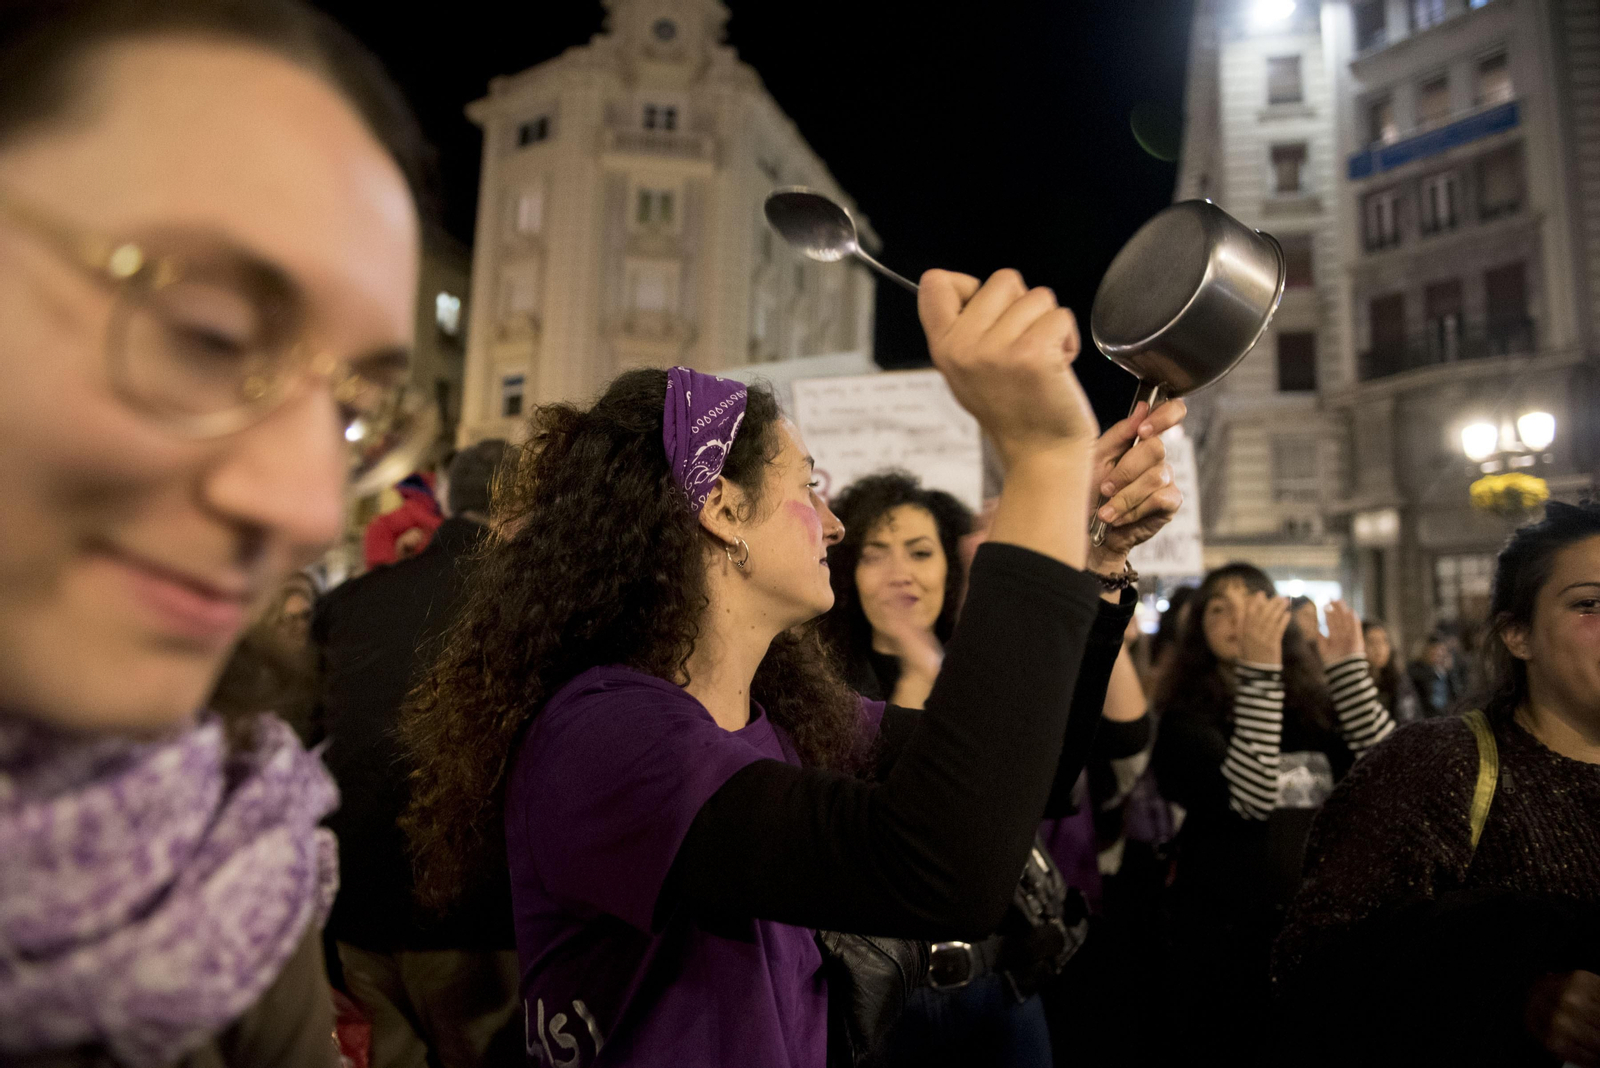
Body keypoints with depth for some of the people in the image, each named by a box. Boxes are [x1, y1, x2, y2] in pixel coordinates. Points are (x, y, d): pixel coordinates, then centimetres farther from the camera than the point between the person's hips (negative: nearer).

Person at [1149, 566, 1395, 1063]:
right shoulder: (1187, 718, -7)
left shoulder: (1313, 700, 6)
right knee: (1243, 1050, 8)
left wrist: (1349, 666, -11)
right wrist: (1258, 670, -27)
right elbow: (1250, 797, -23)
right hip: (1232, 935, -4)